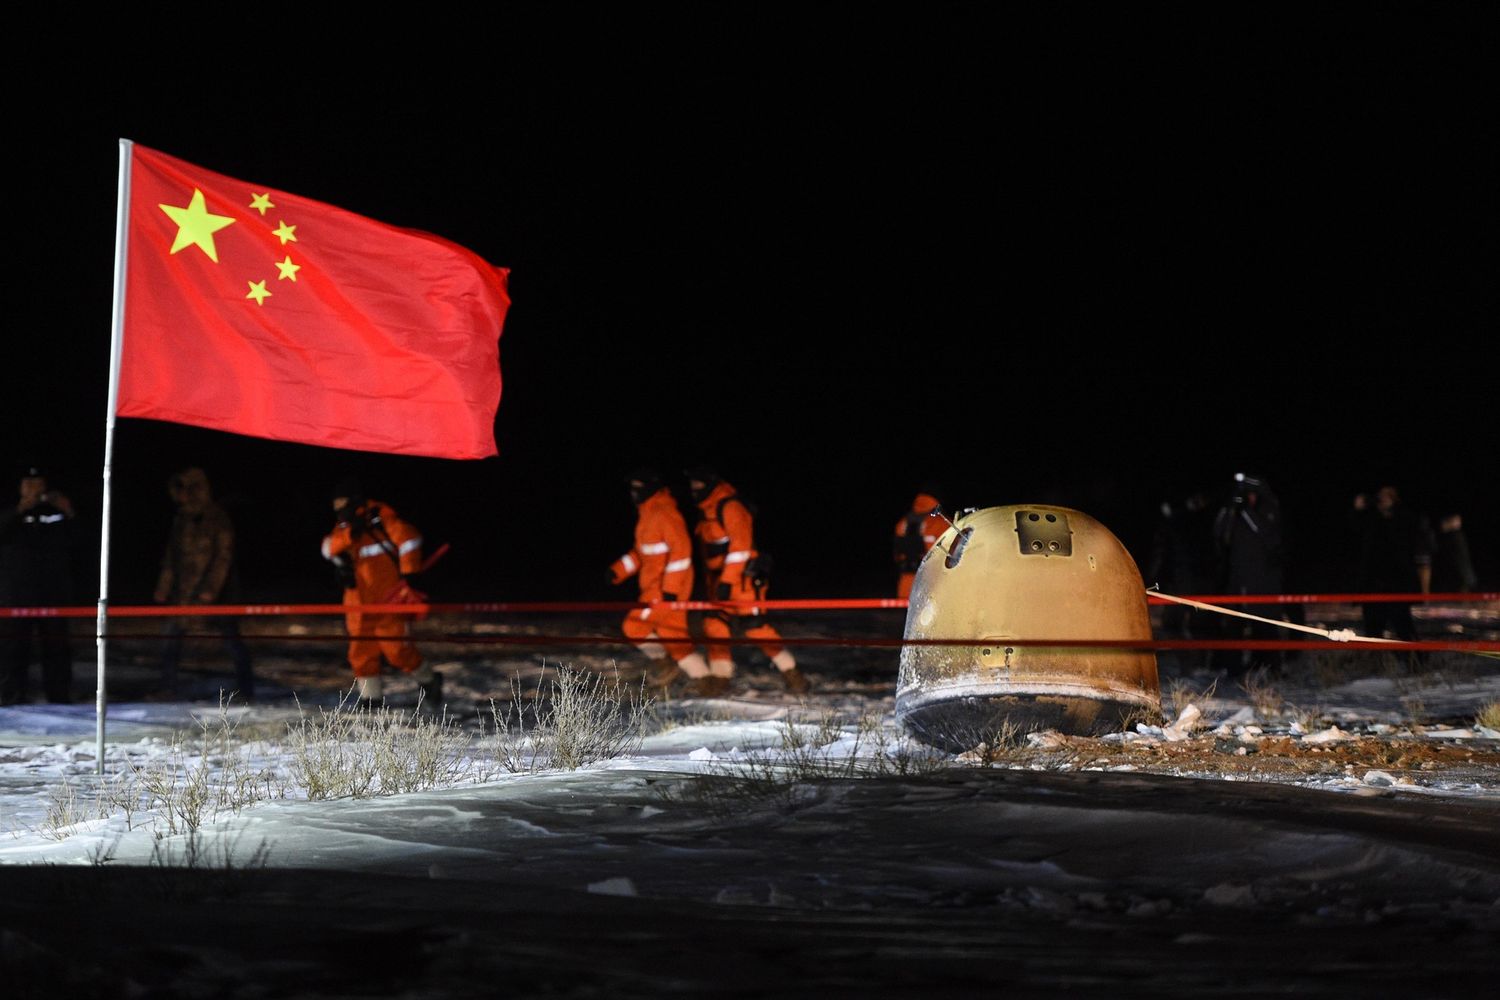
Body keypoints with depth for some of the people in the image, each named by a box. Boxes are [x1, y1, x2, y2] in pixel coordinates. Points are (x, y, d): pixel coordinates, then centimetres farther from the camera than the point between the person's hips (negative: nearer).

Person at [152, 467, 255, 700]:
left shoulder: (218, 520, -9)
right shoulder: (181, 520, 9)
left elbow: (223, 558, -15)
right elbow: (170, 558, 13)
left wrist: (210, 590, -22)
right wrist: (163, 590, 9)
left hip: (216, 590, -6)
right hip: (185, 590, 6)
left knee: (231, 638, -6)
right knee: (170, 635, 3)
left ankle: (247, 692, -2)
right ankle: (168, 688, 13)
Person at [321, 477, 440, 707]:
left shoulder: (380, 516, -6)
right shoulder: (343, 526, 14)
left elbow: (408, 539, -13)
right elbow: (329, 548, -3)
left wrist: (408, 574, -18)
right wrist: (349, 533, -21)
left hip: (388, 598, -7)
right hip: (359, 600, 7)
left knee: (397, 649, -11)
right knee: (361, 651, 4)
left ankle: (428, 681, 8)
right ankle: (371, 695, 14)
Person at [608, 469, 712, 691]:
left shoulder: (665, 513, -16)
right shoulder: (647, 514, 15)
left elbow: (681, 549, -22)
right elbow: (641, 551, 23)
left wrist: (670, 588, -24)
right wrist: (618, 571, 10)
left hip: (668, 587, -9)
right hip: (655, 586, 9)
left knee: (634, 625, -8)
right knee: (673, 634, 10)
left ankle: (666, 663, 6)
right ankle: (701, 675, 16)